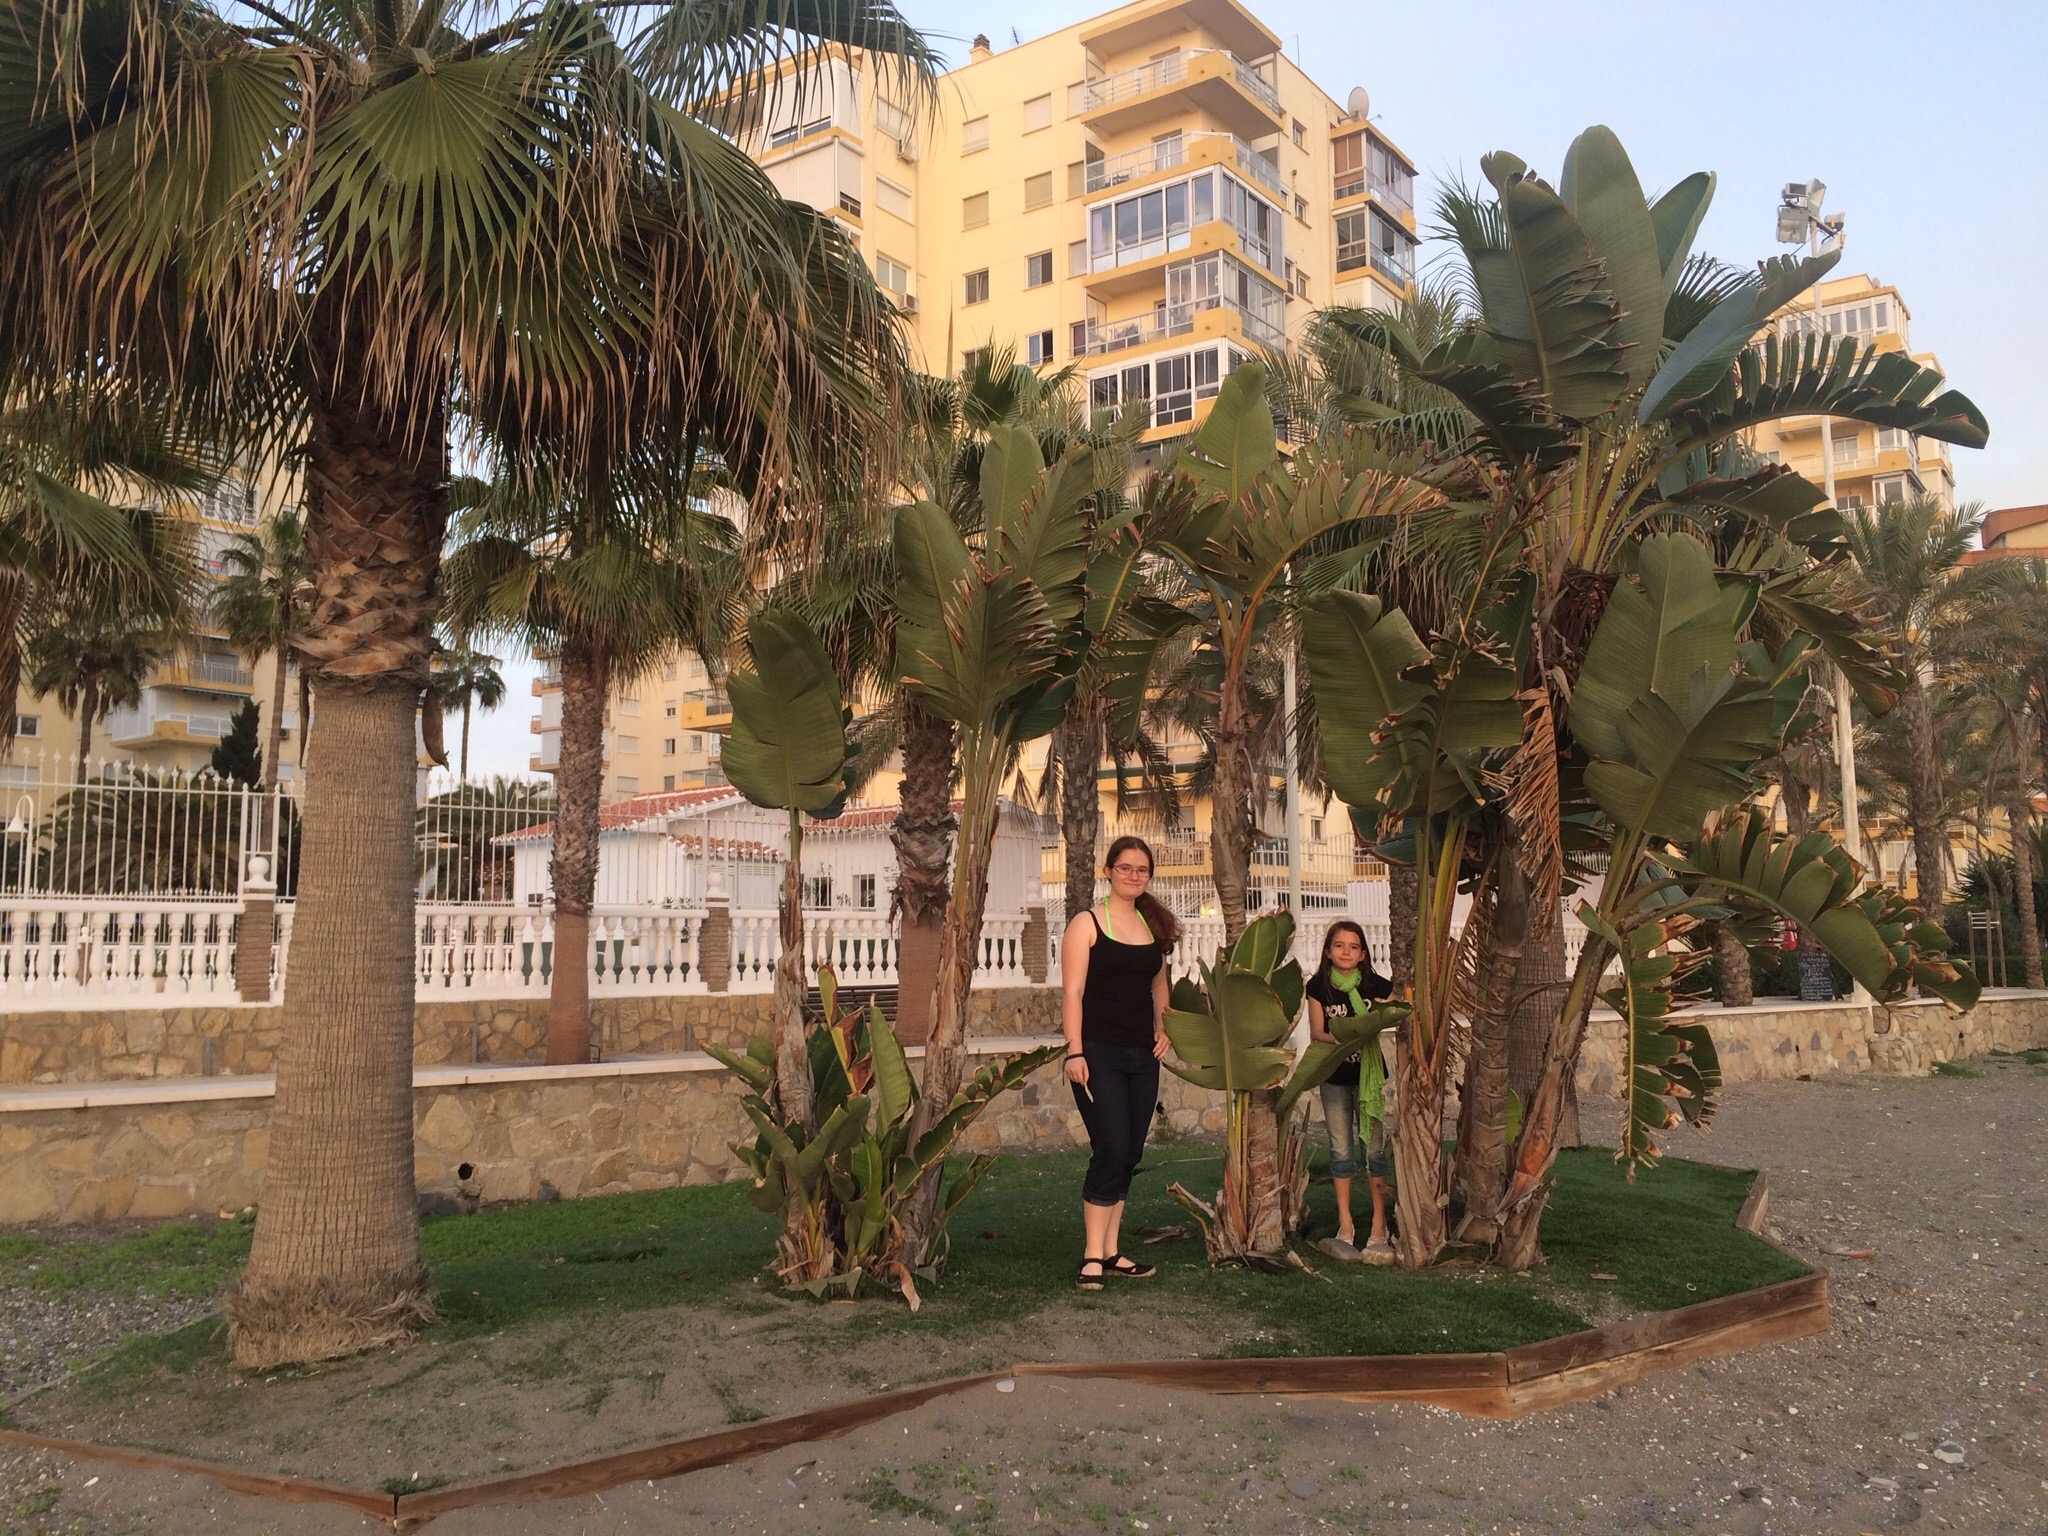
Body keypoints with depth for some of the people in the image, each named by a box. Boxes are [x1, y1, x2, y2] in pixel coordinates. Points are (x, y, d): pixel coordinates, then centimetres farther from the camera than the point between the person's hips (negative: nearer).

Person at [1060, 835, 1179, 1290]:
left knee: (1129, 1154, 8)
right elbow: (1072, 992, -10)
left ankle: (1110, 1253, 16)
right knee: (1111, 1151, -11)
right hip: (1099, 1052, -6)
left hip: (1142, 1055, 6)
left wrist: (1161, 1028, 10)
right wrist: (1074, 1051, -17)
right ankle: (1093, 1256, -1)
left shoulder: (1153, 924, 13)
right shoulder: (1087, 923, -4)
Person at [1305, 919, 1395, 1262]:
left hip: (1369, 1073, -1)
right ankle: (1345, 1226, 14)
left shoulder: (1377, 986, -6)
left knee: (1375, 1147, -1)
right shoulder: (1318, 987, -3)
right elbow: (1316, 1032, -6)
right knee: (1341, 1150, 6)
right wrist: (1340, 1037, -25)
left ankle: (1379, 1227, 6)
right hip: (1334, 1076, 1)